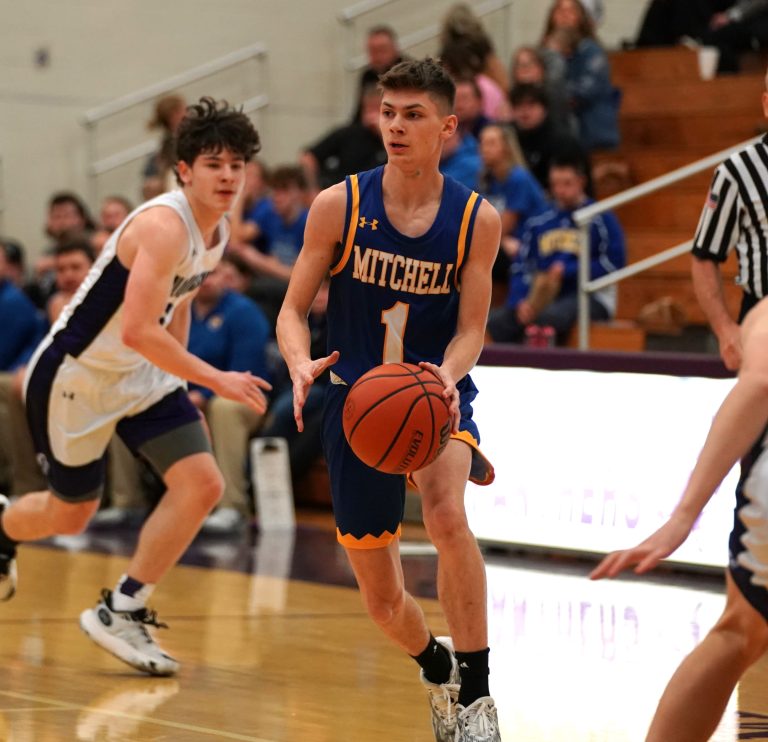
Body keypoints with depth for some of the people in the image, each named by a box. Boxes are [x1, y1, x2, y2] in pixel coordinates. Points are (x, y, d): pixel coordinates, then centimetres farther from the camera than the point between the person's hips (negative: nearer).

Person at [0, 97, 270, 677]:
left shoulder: (218, 232, -1)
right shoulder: (164, 226, -28)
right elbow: (137, 331, -37)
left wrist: (179, 376, 19)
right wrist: (214, 380, -36)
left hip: (142, 375, 8)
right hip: (76, 374, -8)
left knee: (202, 485, -10)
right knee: (71, 514, 8)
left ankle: (121, 612, 0)